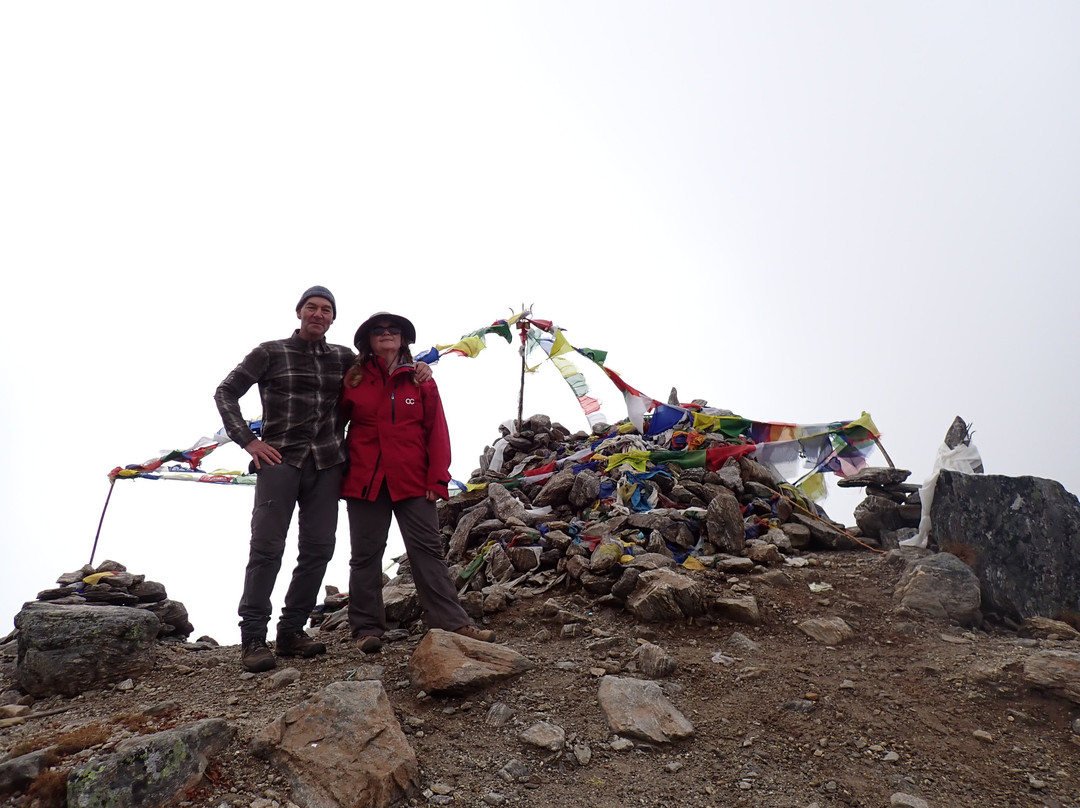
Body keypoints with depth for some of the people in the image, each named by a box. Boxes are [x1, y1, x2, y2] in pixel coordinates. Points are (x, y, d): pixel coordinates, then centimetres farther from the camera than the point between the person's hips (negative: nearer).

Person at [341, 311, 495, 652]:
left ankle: (453, 623, -1)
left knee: (428, 550, -2)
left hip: (412, 482, 0)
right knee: (365, 555, 7)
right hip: (364, 481, 1)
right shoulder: (353, 378, 6)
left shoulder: (421, 380, 7)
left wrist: (438, 480, -4)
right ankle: (367, 628, 15)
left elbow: (436, 431, 3)